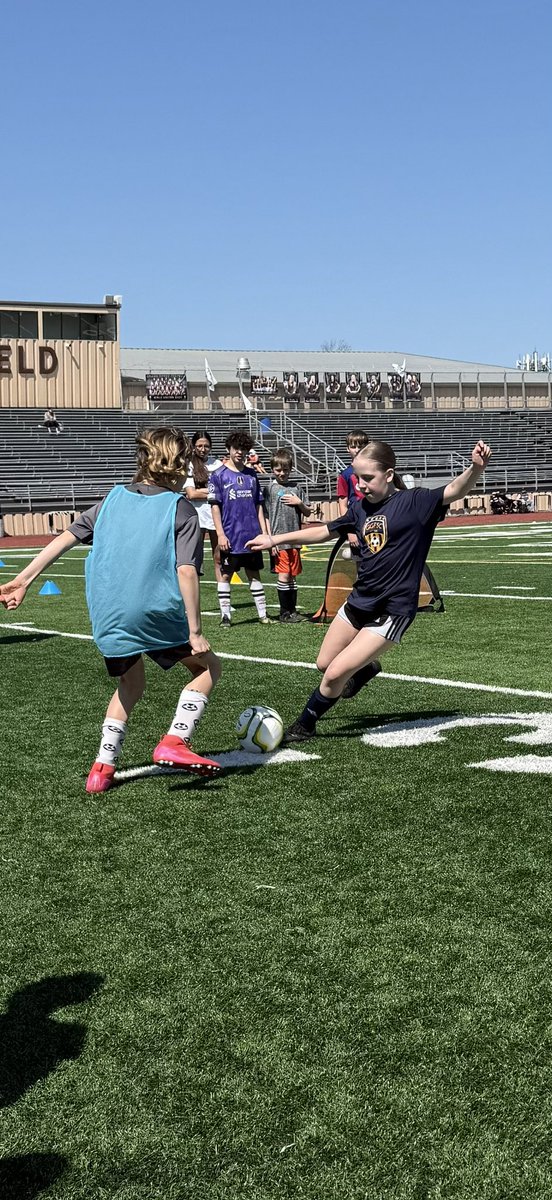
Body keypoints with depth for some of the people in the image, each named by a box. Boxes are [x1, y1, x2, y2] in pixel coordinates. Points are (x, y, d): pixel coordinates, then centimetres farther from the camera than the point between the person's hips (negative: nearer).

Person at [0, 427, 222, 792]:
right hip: (159, 613, -5)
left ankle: (103, 767, 16)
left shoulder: (115, 497, 12)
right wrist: (195, 631, -9)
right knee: (208, 666, 17)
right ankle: (175, 742, 0)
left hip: (109, 618, 5)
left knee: (131, 685, 27)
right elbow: (186, 571, -12)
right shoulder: (181, 509, -2)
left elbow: (67, 537, 7)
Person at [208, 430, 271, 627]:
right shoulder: (218, 475, -3)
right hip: (230, 537, -4)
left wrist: (264, 531, 8)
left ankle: (262, 614, 15)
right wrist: (220, 534, -12)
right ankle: (225, 616, 8)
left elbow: (258, 505, 13)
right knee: (225, 575, 1)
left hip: (252, 535, 4)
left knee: (254, 574, 10)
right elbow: (215, 506, -5)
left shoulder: (252, 475, 10)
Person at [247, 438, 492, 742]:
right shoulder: (360, 507, 4)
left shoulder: (414, 502, -13)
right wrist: (275, 539, 20)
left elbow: (455, 491, -29)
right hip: (360, 600, 7)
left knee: (335, 673, -10)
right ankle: (366, 667, 48)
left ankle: (305, 725, 15)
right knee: (324, 663, 18)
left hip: (392, 610, -7)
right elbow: (324, 532, 18)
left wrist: (476, 467, -49)